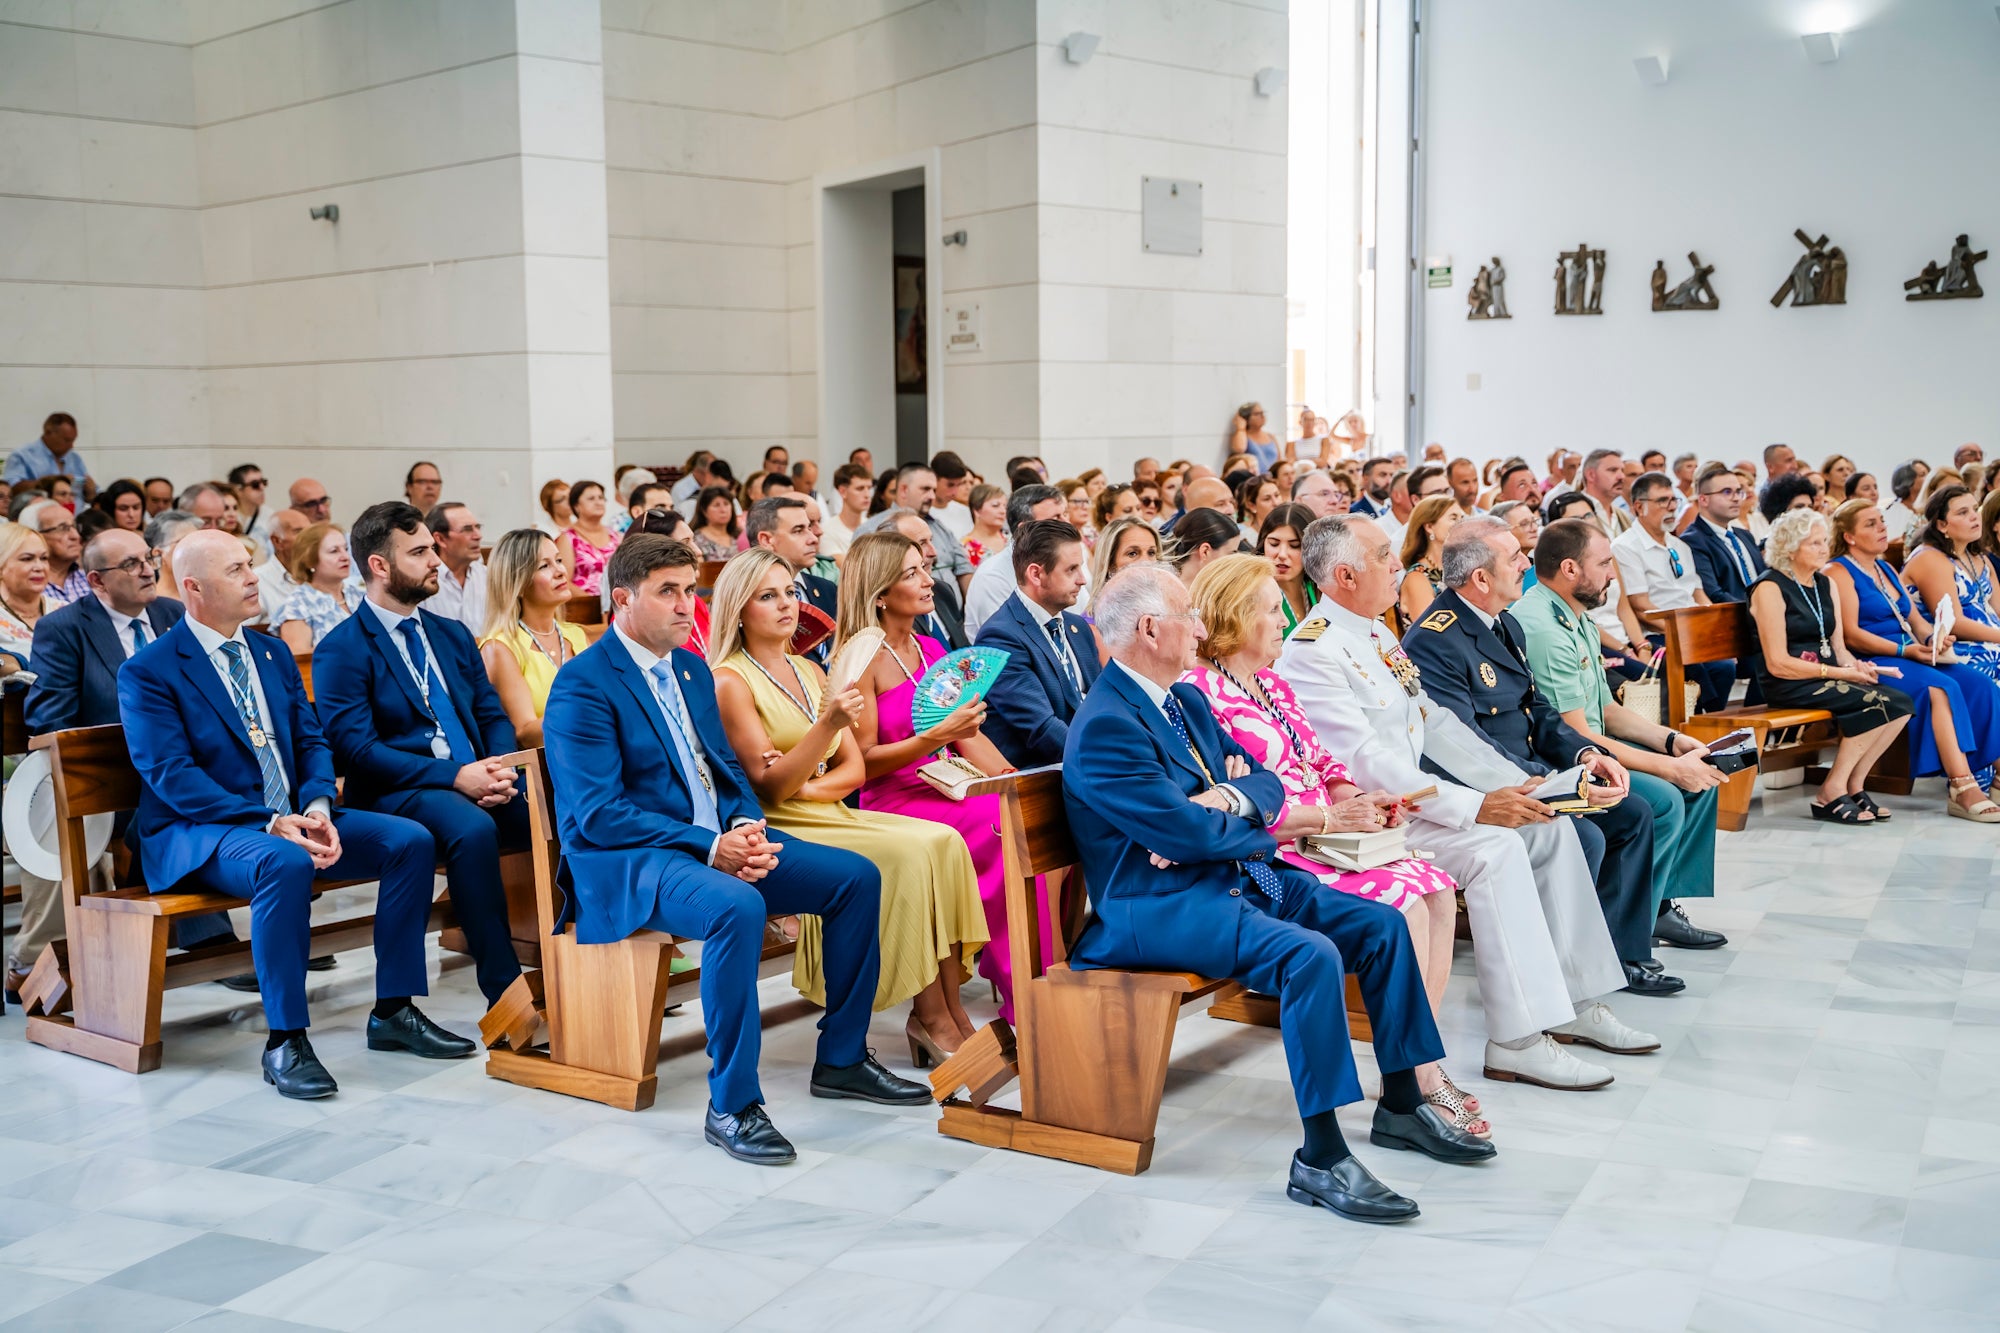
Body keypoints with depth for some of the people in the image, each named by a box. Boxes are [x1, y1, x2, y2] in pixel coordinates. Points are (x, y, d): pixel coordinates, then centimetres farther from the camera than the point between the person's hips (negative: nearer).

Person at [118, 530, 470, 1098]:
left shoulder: (272, 653, 15)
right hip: (198, 833, -7)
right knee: (285, 864, -39)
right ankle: (285, 1042, -29)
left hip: (293, 818, 7)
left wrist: (318, 807, -11)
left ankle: (393, 1012, -4)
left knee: (411, 841, -12)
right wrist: (269, 823, -26)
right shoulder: (148, 672, -6)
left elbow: (311, 741, 11)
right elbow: (172, 776, -16)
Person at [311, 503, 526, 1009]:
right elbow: (358, 749, -12)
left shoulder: (453, 634, 19)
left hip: (475, 781, 6)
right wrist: (455, 776, -20)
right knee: (472, 828, -37)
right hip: (393, 794, -6)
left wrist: (500, 770, -7)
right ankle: (503, 990, -31)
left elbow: (493, 715, 16)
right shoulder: (341, 650, -2)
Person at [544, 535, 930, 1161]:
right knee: (738, 907, -37)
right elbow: (600, 815, -18)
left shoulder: (692, 667, 14)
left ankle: (842, 1059, 10)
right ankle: (731, 1106, -25)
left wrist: (747, 827, -5)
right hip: (629, 861, -8)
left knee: (857, 876, -3)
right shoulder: (582, 685, -12)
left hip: (721, 838, 8)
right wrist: (711, 847, -23)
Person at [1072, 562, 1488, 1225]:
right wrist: (1252, 830, -2)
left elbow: (1267, 784, 14)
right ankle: (1320, 1161, -24)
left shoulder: (1187, 699, 14)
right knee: (1311, 954, -30)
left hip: (1237, 875, 10)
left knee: (1381, 924, 2)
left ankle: (1401, 1104, 15)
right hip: (1159, 906, -10)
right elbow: (1186, 833, -23)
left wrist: (1228, 800, -10)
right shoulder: (1105, 725, -17)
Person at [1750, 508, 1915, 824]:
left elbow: (1838, 648, 14)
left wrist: (1855, 665, -9)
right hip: (1789, 685, -8)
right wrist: (1837, 673, -17)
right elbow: (1778, 664, -14)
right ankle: (1831, 795, -16)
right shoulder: (1771, 588, -9)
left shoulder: (1826, 584, 16)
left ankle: (1853, 786, -6)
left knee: (1901, 703, -16)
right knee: (1877, 702, -26)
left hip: (1827, 677, 8)